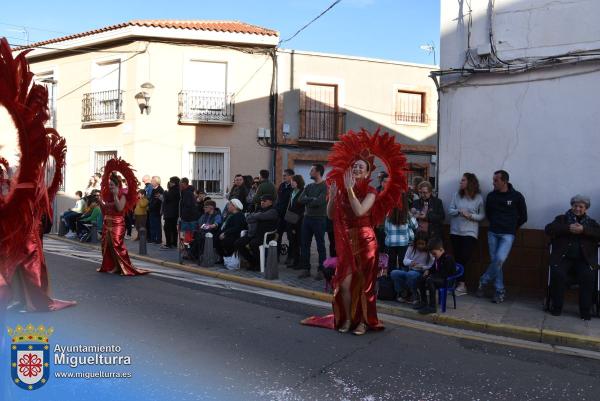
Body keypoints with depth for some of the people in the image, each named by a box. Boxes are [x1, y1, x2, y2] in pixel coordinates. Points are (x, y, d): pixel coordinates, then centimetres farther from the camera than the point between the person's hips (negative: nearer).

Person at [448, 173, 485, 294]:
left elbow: (482, 215, 0)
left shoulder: (478, 198, -2)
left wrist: (470, 215, -15)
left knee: (464, 258, -11)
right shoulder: (457, 195, 6)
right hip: (455, 232, 3)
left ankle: (461, 284, -2)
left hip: (470, 233, -3)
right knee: (457, 258, 5)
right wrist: (459, 212, -14)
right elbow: (450, 210, 4)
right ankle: (461, 284, 13)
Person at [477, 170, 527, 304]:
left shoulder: (516, 196, -4)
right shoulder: (491, 196, 4)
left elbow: (523, 217, 6)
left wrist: (512, 228, 9)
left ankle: (483, 282, 3)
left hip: (507, 235, -3)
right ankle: (500, 291, 12)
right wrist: (494, 224, 13)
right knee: (495, 261, 2)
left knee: (499, 259, -18)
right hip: (492, 233, 3)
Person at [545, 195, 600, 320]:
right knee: (558, 273, -30)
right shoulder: (561, 219, 16)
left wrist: (583, 230, -11)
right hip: (563, 257, -1)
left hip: (584, 259, 1)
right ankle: (556, 306, -14)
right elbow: (548, 229, -2)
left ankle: (585, 310, -16)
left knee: (588, 276, -29)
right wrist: (568, 228, -12)